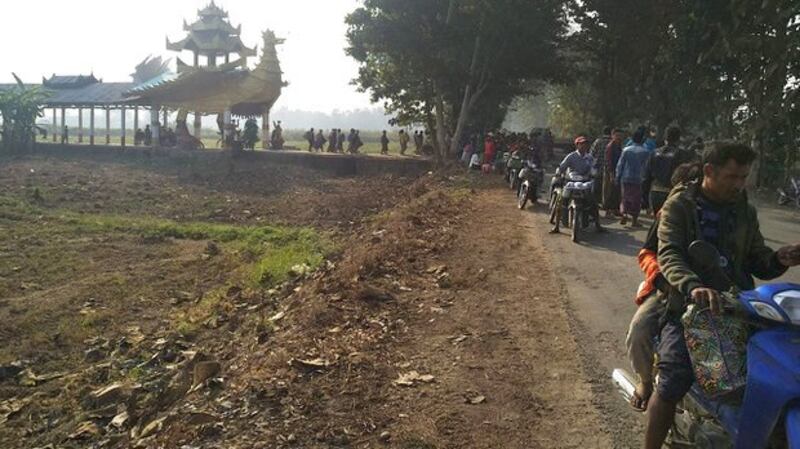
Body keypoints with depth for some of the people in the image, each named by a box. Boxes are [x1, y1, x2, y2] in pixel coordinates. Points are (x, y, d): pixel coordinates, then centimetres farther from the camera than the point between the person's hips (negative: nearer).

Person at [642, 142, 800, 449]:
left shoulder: (744, 211, 15)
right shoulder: (679, 205, -1)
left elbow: (755, 260, 15)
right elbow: (669, 254, -16)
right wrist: (693, 286, -36)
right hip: (687, 306, -4)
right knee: (672, 385, -20)